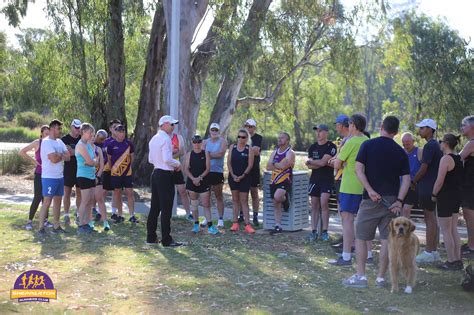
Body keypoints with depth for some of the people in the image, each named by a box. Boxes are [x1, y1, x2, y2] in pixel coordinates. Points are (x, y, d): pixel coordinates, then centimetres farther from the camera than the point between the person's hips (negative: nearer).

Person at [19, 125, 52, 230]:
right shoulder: (37, 143, -5)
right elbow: (22, 152, -8)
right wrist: (33, 160, -8)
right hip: (39, 174, -4)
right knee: (37, 198, -6)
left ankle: (45, 220, 17)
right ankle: (29, 221, 2)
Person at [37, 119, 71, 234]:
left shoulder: (59, 142, 13)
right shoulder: (46, 142, -12)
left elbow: (68, 157, 5)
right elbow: (54, 159, -21)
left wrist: (58, 155, -11)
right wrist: (62, 155, -2)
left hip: (60, 176, 8)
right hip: (49, 177, -8)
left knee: (58, 201, 10)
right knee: (47, 202, -9)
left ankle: (56, 226, 17)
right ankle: (40, 227, -5)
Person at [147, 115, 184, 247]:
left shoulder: (153, 139, 15)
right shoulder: (166, 139, -14)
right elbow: (167, 159, -23)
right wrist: (178, 163, -5)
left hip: (155, 173, 9)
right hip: (165, 175, -9)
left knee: (155, 207, 13)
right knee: (166, 209, -5)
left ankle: (151, 237, 18)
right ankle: (166, 240, -3)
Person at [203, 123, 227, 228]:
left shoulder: (223, 141, 1)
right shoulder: (205, 142, 11)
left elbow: (221, 154, -14)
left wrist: (208, 154, -8)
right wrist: (215, 155, -15)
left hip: (218, 172, -3)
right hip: (206, 171, 3)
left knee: (219, 196, 2)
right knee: (206, 196, 8)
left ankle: (221, 219, 4)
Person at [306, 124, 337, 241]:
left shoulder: (331, 147, -6)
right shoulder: (312, 147, 11)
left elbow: (323, 162, -16)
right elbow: (310, 166, 3)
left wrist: (310, 161, -2)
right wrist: (321, 163, -12)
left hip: (327, 179, -5)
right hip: (315, 179, 5)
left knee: (324, 203, -14)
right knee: (314, 205, 5)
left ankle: (325, 231, -5)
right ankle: (314, 231, 9)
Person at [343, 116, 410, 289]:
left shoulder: (368, 145, -1)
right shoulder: (401, 152, 6)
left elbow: (358, 169, -11)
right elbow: (406, 178, -1)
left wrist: (370, 190, -14)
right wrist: (399, 201, -6)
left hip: (371, 199, -3)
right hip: (391, 200, 3)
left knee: (361, 237, 7)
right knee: (386, 238, 7)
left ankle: (361, 276, 3)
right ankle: (381, 277, 10)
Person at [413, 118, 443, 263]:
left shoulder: (430, 146, -16)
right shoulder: (436, 145, 15)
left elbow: (424, 168, -18)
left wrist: (413, 182, -6)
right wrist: (417, 181, 19)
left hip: (427, 187, -10)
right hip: (433, 186, 10)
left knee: (430, 219, -6)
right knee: (432, 218, 13)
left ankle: (429, 253, -3)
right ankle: (434, 251, 18)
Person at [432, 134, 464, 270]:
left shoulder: (446, 159, -17)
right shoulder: (459, 159, 10)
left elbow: (440, 181, -19)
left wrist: (434, 195, -8)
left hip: (445, 197, -9)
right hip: (457, 196, 9)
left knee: (446, 231, -1)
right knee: (453, 230, 14)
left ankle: (451, 262, 2)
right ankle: (458, 260, 17)